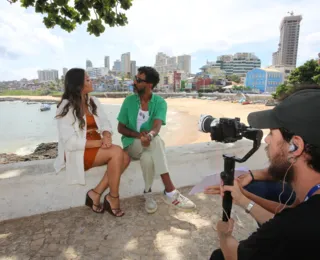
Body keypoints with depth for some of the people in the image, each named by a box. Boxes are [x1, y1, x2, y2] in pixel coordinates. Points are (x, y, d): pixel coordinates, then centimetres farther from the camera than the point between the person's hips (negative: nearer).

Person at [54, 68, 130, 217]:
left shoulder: (93, 102, 10)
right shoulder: (66, 108, -10)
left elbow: (105, 123, 1)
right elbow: (71, 142, -18)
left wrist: (106, 136, -22)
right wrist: (99, 142, -24)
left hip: (97, 147, 7)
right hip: (77, 152, -6)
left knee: (125, 158, -19)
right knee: (117, 152, -28)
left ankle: (96, 194, -10)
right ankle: (113, 198, -14)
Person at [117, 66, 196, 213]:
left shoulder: (160, 102, -5)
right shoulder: (129, 101, -1)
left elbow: (157, 125, -22)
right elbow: (120, 128, 1)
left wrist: (149, 135, -47)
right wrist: (137, 134, -19)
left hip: (149, 145, 1)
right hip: (131, 144, 0)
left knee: (148, 157, -38)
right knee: (156, 140, -34)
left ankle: (148, 192, -17)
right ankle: (170, 190, -32)